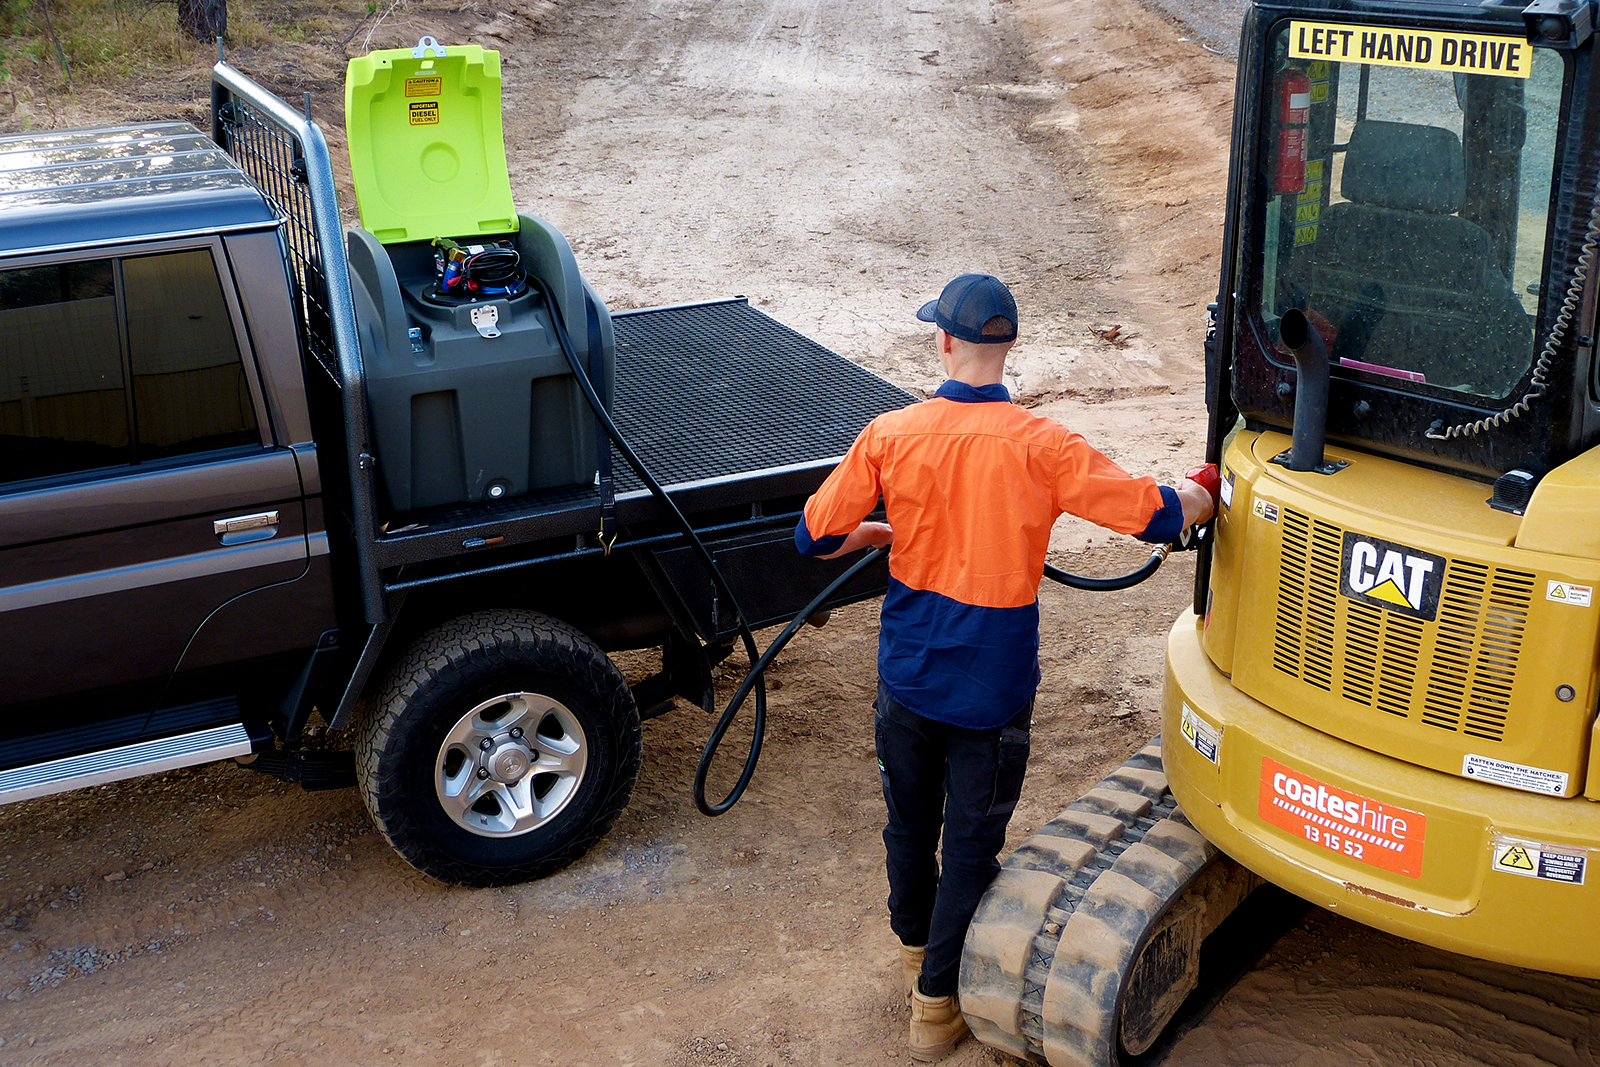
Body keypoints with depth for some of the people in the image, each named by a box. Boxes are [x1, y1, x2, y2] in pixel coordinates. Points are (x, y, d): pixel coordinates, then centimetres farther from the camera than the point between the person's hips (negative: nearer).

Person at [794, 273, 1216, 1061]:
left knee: (909, 825, 23)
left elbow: (815, 537, -4)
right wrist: (1207, 494, 9)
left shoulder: (890, 435, -10)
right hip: (993, 689, -3)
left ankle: (917, 955, 45)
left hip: (907, 676, 3)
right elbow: (1158, 516, -14)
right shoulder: (1040, 448, -17)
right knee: (972, 844, 11)